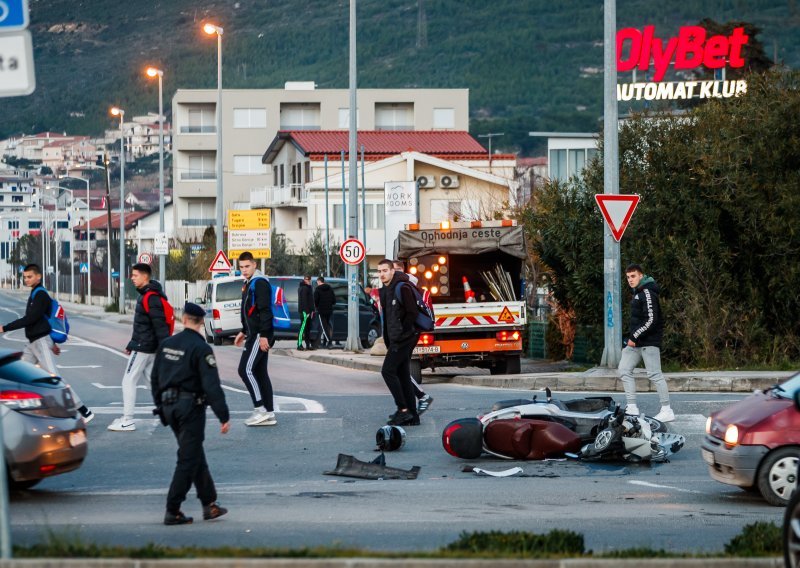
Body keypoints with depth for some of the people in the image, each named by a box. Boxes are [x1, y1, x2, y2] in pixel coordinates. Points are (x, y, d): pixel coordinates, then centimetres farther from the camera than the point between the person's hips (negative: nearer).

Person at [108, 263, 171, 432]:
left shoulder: (151, 298, -18)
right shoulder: (146, 295, 15)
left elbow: (160, 325, -24)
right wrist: (131, 345, 26)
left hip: (143, 348, -10)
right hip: (150, 348, 10)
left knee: (128, 381, -5)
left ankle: (127, 421, -3)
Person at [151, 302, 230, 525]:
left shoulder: (166, 344, 7)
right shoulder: (201, 348, -14)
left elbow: (154, 379, 14)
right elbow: (212, 386, -18)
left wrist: (160, 406, 26)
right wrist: (224, 417, -16)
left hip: (169, 406, 7)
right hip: (191, 406, -7)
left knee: (196, 456, 16)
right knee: (189, 459, -1)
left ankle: (209, 503, 20)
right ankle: (172, 511, -2)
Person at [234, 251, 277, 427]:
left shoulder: (260, 283, -14)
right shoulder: (248, 284, 18)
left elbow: (265, 310, -21)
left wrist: (264, 335, -25)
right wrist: (244, 332, 29)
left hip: (261, 336, -10)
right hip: (254, 335, 10)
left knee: (246, 369, -12)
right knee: (259, 372, 10)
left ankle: (260, 409, -11)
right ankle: (269, 414, 11)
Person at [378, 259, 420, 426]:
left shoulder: (402, 288, -13)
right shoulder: (385, 291, 15)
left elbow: (412, 313, -17)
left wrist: (402, 332, -14)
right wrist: (388, 342, 17)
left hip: (403, 338, -10)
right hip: (396, 340, 10)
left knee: (388, 370, -12)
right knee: (403, 376, 9)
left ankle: (403, 409, -11)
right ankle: (412, 416, 11)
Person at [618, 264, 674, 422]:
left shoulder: (647, 293, -13)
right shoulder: (637, 293, 17)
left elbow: (651, 320, -21)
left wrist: (635, 337, -18)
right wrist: (632, 338, 14)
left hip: (649, 341, -10)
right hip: (636, 341, 10)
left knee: (654, 374, -8)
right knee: (624, 371, 6)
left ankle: (667, 411, -4)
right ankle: (632, 408, 7)